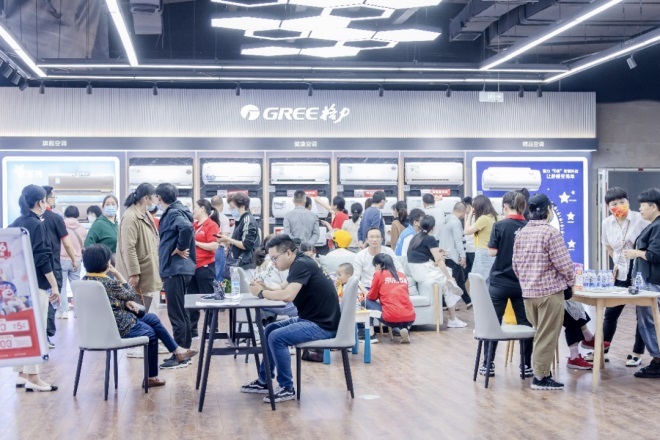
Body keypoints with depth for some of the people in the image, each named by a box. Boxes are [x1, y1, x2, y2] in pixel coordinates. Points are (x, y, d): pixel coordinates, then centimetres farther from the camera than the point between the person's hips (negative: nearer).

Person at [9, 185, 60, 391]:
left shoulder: (15, 224, 10)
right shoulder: (36, 224, -13)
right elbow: (42, 258, -17)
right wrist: (54, 285, -14)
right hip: (35, 284, -8)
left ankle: (22, 374, 16)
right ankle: (32, 377, -3)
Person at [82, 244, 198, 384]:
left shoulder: (86, 280, 0)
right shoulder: (109, 282, -26)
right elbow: (131, 295, -8)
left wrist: (126, 302, -3)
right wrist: (117, 274, -6)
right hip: (119, 327, -9)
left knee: (152, 318, 19)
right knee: (150, 333, 18)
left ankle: (177, 351, 24)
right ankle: (151, 377, 30)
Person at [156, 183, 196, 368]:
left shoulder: (173, 213, -14)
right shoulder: (174, 211, 14)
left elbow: (187, 228, -33)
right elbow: (186, 229, 21)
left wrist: (180, 249, -20)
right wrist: (181, 248, 8)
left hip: (175, 269, -10)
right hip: (177, 268, 10)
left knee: (176, 313, -6)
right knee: (180, 312, 15)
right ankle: (185, 351, 23)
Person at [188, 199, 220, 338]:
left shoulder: (211, 225, -8)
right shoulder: (194, 225, 12)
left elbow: (214, 246, -18)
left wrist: (196, 243, -13)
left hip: (205, 267, -8)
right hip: (192, 267, 8)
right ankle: (192, 331, 19)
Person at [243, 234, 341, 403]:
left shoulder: (301, 265, -19)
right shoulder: (299, 263, 11)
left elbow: (287, 296, -31)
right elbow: (284, 291, 13)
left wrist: (262, 293, -16)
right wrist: (265, 288, -5)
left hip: (323, 325, -11)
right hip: (310, 319, 11)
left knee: (276, 337, -23)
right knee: (269, 330, 16)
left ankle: (287, 388, -10)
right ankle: (264, 381, 22)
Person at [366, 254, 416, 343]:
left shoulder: (379, 274, 4)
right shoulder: (402, 275, 18)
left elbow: (372, 297, 11)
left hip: (392, 318, -7)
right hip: (410, 318, 7)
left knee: (367, 301, 15)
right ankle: (404, 328, 8)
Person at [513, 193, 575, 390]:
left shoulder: (521, 233, 6)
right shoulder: (551, 232, -15)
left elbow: (515, 264, 10)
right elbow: (564, 264, -16)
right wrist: (571, 281, 2)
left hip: (528, 292, 7)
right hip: (550, 291, -7)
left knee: (540, 333, 18)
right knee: (547, 336, 1)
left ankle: (540, 371, 22)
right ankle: (541, 377, 4)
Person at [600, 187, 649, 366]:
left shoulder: (640, 219, -13)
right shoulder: (607, 223, 1)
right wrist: (616, 263, 9)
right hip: (621, 274, 4)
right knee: (610, 313, 8)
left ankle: (637, 354, 15)